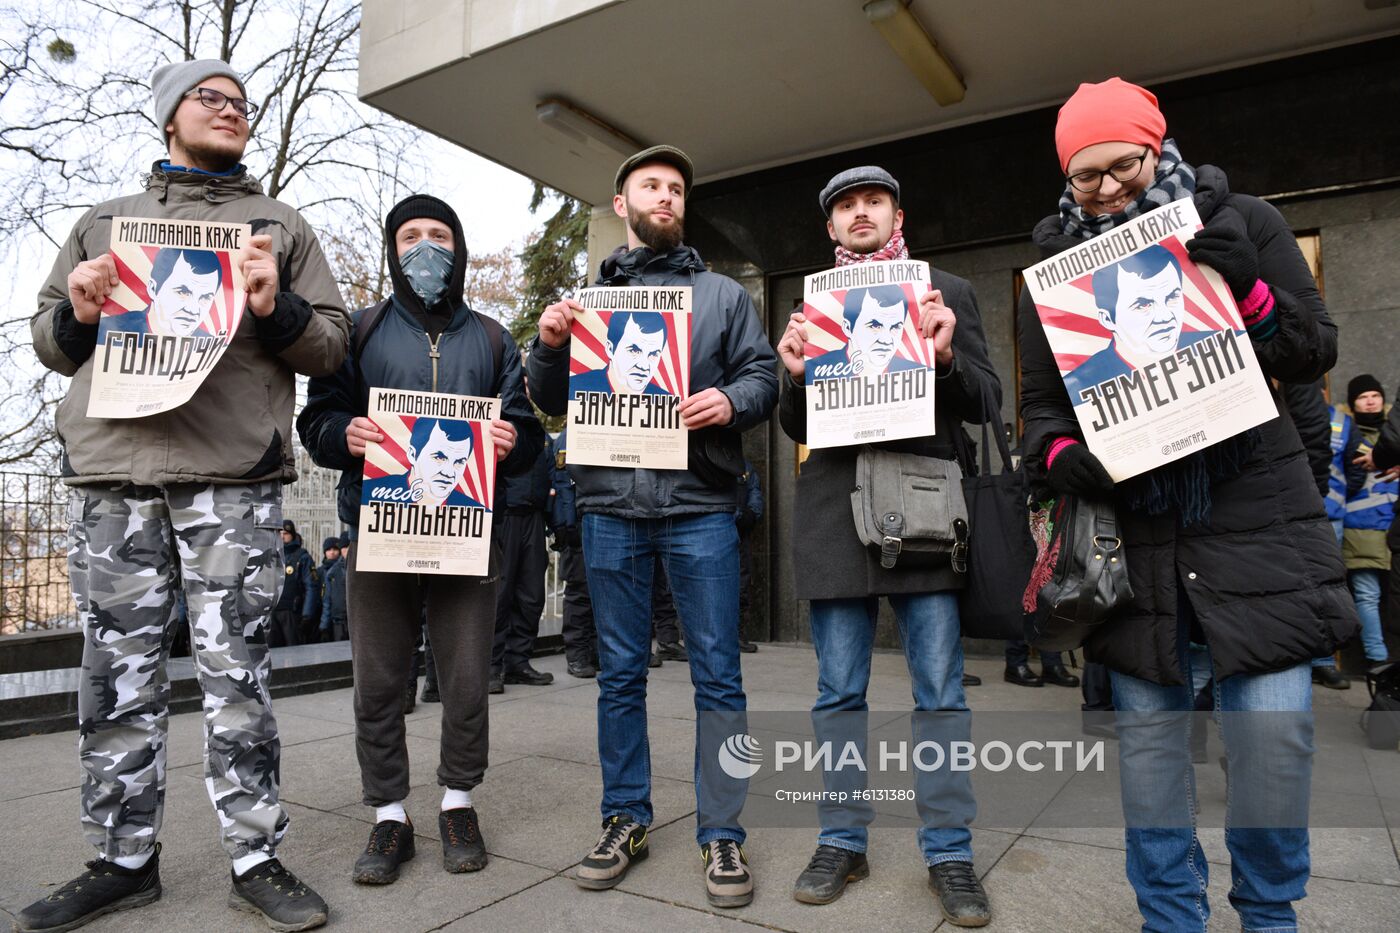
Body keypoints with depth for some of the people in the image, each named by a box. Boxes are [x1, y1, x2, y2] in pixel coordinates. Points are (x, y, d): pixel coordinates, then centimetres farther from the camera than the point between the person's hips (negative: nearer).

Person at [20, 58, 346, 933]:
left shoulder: (282, 225, 15)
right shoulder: (103, 222, 22)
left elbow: (333, 342, 9)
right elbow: (50, 342, 22)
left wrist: (276, 309, -10)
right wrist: (79, 314, 0)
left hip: (234, 478, -2)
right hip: (111, 473, 3)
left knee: (236, 677, -1)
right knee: (119, 678, 7)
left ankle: (257, 860, 9)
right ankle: (124, 860, 20)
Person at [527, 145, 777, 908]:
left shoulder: (723, 295, 13)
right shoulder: (587, 299, 15)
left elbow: (762, 376, 7)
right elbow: (554, 403, 13)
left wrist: (732, 401, -16)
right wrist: (548, 349, -7)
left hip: (700, 507, -1)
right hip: (610, 506, 2)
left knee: (717, 675, 1)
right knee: (619, 672, 9)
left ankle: (721, 834, 14)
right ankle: (624, 819, 24)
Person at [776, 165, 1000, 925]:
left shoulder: (947, 293, 11)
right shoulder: (810, 306, 15)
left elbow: (988, 404, 8)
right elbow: (797, 428, 14)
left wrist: (944, 358, -12)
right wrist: (796, 375, -7)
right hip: (835, 514, 2)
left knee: (941, 693, 2)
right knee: (837, 694, 7)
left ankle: (949, 853, 16)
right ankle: (842, 841, 21)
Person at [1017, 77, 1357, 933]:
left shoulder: (1237, 222, 4)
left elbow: (1316, 353, 4)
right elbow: (1042, 405, 8)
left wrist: (1249, 288, -14)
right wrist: (1065, 459, -13)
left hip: (1255, 518, 0)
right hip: (1131, 530, 1)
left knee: (1275, 733, -1)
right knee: (1148, 731, 5)